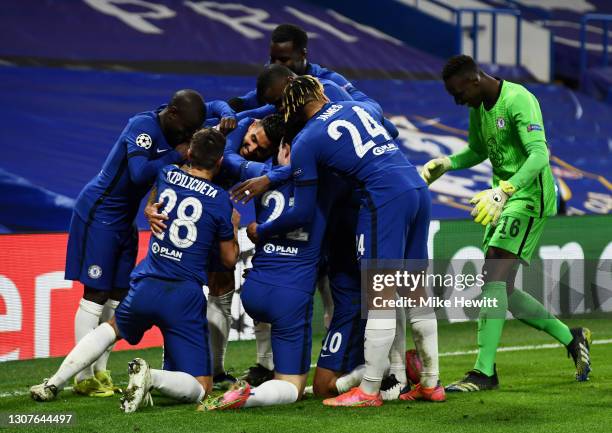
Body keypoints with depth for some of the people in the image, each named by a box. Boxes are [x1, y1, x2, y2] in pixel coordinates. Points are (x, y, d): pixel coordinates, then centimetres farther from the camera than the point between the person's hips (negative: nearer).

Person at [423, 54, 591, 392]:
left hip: (529, 197, -10)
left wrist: (502, 191, -40)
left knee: (493, 279, -18)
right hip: (505, 201, 10)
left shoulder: (518, 100, -17)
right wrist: (446, 164, 8)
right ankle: (571, 338, 24)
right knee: (502, 292, 9)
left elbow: (539, 155, -28)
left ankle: (484, 371, -19)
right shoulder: (478, 108, 11)